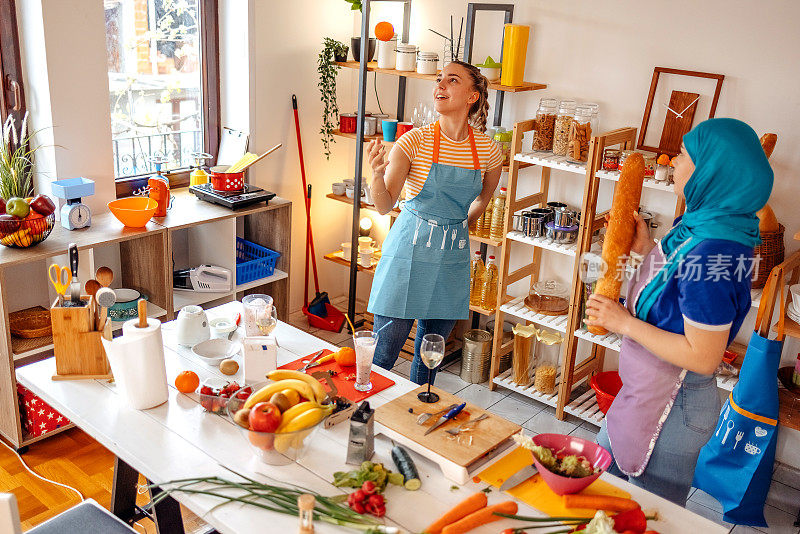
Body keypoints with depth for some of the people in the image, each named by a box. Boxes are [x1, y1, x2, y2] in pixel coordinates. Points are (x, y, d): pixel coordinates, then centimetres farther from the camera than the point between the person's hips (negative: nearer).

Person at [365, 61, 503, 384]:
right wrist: (377, 174, -29)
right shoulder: (415, 142, -10)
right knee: (385, 350, 1)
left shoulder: (487, 150, -1)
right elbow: (385, 205, -12)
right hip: (410, 249, -3)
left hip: (453, 255, 3)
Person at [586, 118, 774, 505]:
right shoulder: (698, 226, 0)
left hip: (672, 407, -10)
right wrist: (647, 250, 1)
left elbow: (703, 357, -28)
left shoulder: (711, 255, -30)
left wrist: (625, 323, -21)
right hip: (648, 390, 10)